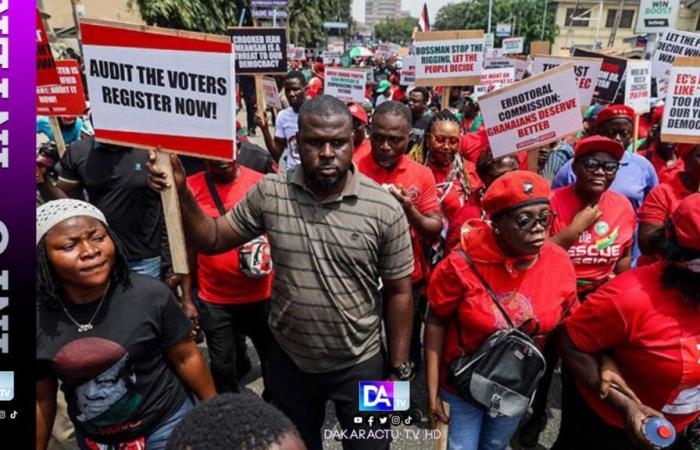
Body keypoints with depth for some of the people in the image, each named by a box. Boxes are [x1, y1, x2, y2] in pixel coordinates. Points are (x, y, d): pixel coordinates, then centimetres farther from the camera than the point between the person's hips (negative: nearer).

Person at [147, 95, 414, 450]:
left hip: (359, 365, -2)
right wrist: (180, 193, -17)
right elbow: (213, 240, -1)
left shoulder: (385, 209, -16)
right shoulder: (269, 193, -10)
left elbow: (398, 292, -9)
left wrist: (399, 369, -4)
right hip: (288, 360, 2)